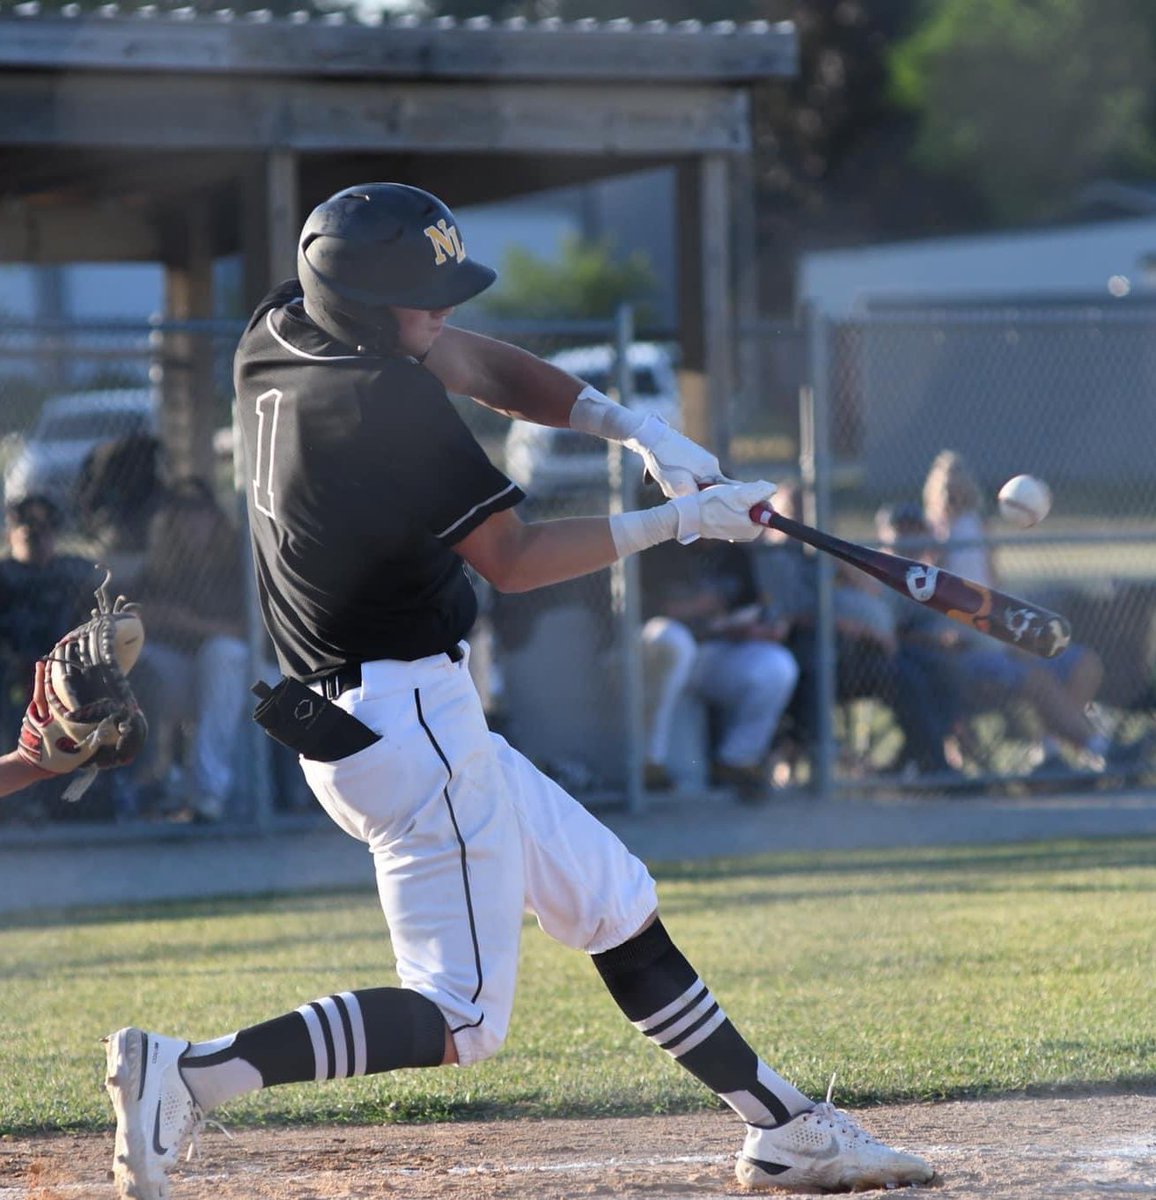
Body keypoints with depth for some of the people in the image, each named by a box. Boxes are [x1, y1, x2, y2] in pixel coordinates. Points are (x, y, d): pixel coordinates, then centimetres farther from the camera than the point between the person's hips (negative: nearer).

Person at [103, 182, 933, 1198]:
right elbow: (510, 560, -15)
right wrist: (677, 522, -9)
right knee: (459, 1018, -8)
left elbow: (474, 364, 12)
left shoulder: (278, 333, 4)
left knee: (616, 904, 17)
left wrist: (631, 428, 1)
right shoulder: (385, 399, -23)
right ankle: (189, 1076, -15)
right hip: (409, 724, -11)